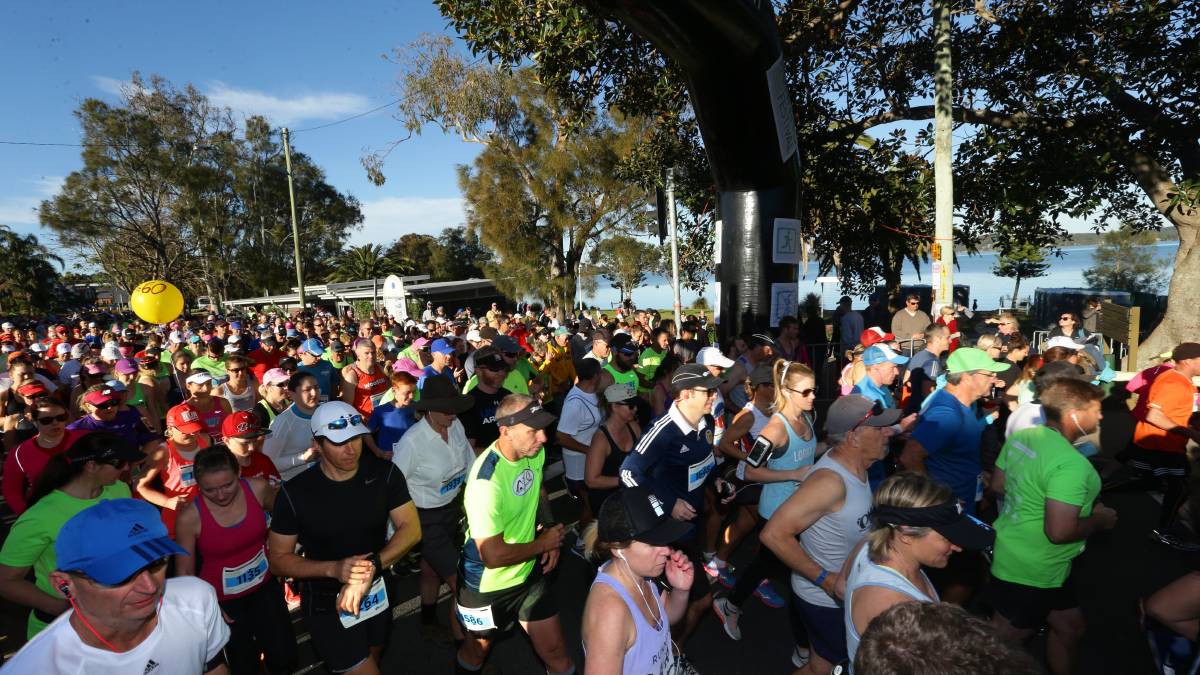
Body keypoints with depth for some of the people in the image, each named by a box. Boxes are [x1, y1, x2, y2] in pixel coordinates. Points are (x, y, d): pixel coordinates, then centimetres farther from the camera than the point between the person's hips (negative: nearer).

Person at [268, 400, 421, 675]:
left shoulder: (385, 473, -14)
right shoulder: (295, 493, -19)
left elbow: (411, 528, -13)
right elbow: (278, 559, -12)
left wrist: (372, 567, -27)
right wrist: (333, 569, -27)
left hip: (377, 593, 4)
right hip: (326, 602, -3)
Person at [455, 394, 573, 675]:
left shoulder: (534, 452, -10)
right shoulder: (486, 481, -34)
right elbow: (493, 556, -31)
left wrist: (551, 532, -1)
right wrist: (542, 544, -18)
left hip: (529, 572, 5)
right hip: (487, 584, -5)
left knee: (556, 652, 11)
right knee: (477, 650, 24)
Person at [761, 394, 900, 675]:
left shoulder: (853, 464, -8)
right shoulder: (830, 481, -34)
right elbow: (774, 534, -36)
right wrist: (826, 579, -28)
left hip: (842, 591, 8)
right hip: (824, 599, -8)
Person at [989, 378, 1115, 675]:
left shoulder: (1020, 437, -2)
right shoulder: (1072, 464, -28)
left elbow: (998, 485, 11)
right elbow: (1059, 532, -30)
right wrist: (1100, 520, -13)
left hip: (1008, 554, 9)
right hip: (1032, 571, -9)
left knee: (1070, 627, 26)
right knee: (1005, 640, 11)